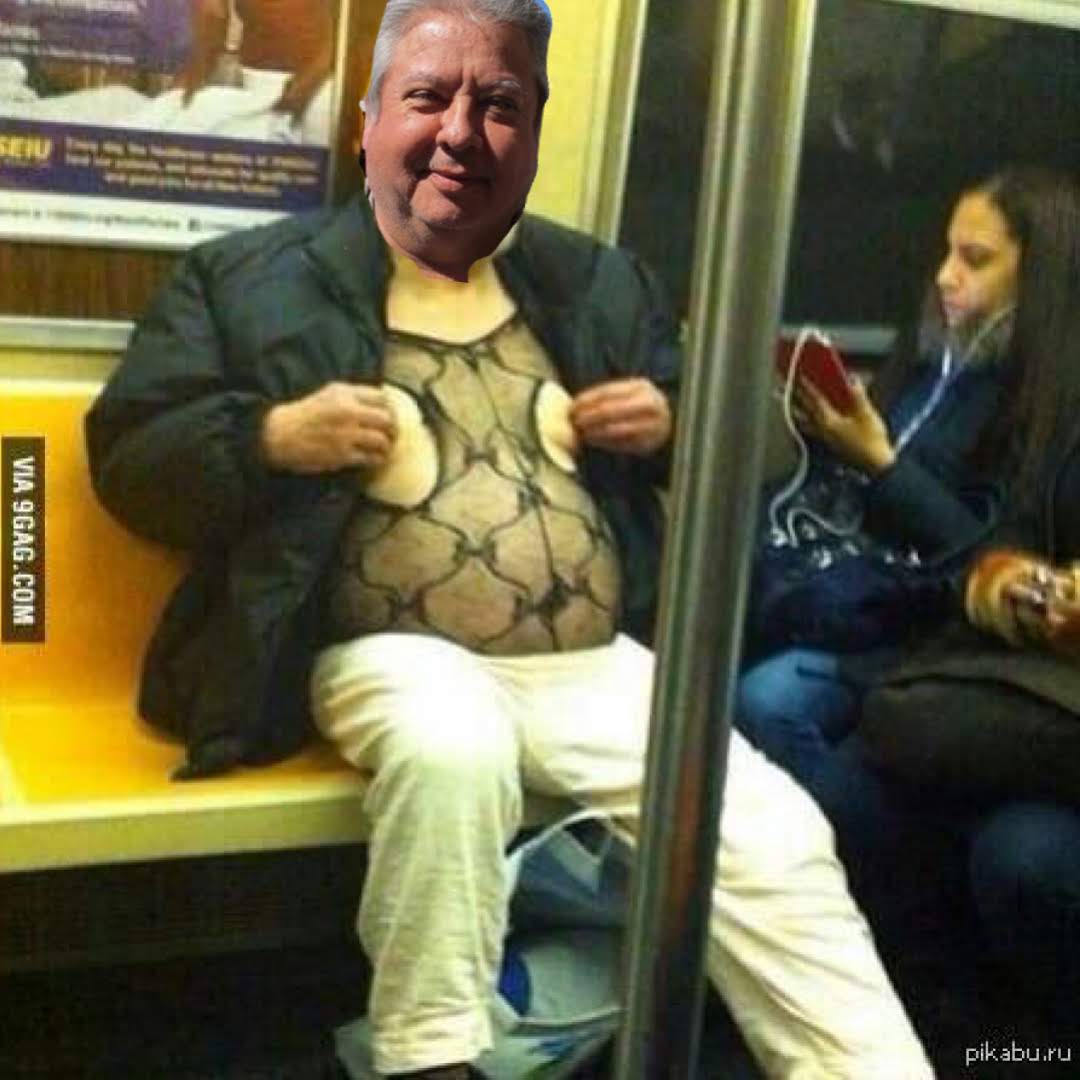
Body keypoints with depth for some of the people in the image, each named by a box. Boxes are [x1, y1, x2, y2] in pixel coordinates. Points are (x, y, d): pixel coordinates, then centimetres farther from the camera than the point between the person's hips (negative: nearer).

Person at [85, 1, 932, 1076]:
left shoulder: (605, 284, 17)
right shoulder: (248, 277, 6)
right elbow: (126, 457, 3)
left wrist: (671, 428, 0)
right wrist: (272, 438, -14)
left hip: (599, 660, 4)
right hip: (393, 658, -3)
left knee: (774, 840, -16)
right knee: (453, 743, -36)